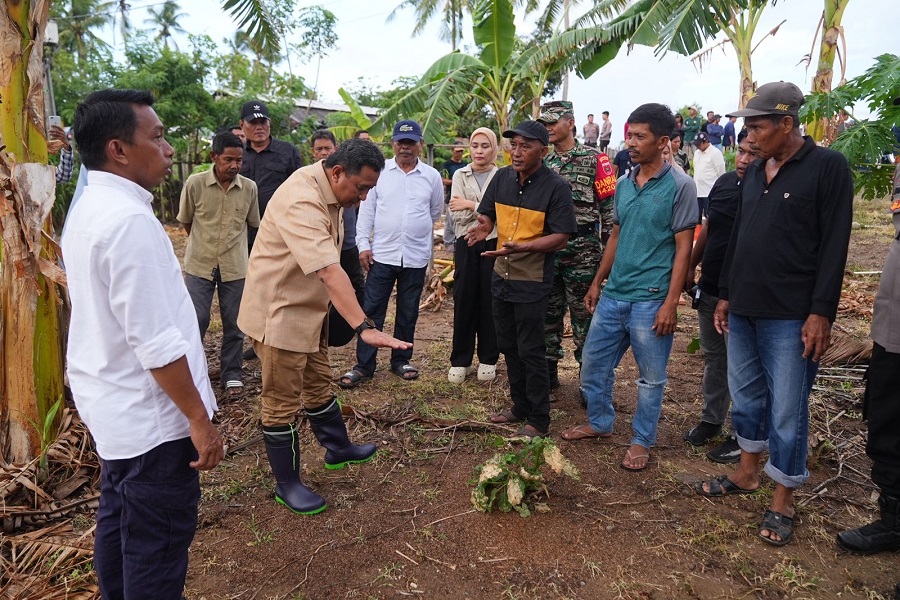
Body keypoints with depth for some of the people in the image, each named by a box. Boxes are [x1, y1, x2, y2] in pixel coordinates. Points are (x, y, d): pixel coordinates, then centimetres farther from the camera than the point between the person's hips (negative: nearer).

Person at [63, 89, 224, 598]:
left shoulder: (90, 209, 8)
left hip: (115, 405, 10)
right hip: (150, 416, -10)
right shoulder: (129, 220, -24)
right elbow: (156, 342, -26)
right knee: (158, 544, 5)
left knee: (119, 520, 24)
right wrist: (199, 419, -19)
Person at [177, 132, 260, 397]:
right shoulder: (194, 184, -9)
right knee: (195, 321, 4)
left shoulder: (249, 188, -5)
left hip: (235, 267, 1)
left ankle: (231, 373, 25)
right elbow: (186, 221, 5)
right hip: (199, 265, -1)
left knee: (234, 324, 9)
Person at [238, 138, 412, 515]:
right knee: (283, 401, 4)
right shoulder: (302, 203, -30)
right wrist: (365, 327, -46)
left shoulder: (328, 192, 2)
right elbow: (329, 272, -41)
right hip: (280, 312, -9)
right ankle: (287, 484, 19)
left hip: (308, 309, 10)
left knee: (319, 385, 23)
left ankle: (338, 449, 41)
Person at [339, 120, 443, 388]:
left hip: (416, 256, 1)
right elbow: (367, 210, 2)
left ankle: (401, 361, 27)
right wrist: (363, 244, -3)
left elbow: (436, 212, 15)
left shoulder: (432, 176, 3)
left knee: (408, 313, 12)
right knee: (372, 310, 2)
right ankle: (364, 365, 11)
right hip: (381, 254, -1)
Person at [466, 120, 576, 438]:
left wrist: (521, 247, -32)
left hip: (532, 281, -6)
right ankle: (520, 406, 34)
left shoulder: (556, 187, -15)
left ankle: (538, 420, 17)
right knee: (509, 346, 17)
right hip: (501, 277, 7)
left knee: (530, 352, 1)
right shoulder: (502, 177, 2)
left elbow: (561, 238, -17)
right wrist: (483, 228, -13)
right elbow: (488, 215, 12)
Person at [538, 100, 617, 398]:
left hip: (581, 251, -5)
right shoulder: (544, 164, 12)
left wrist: (608, 248, -10)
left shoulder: (593, 159, -4)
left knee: (583, 317, 2)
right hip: (548, 250, 5)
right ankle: (548, 374, 25)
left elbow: (609, 206, -6)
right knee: (548, 314, 12)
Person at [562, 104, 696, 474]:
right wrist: (597, 282, 17)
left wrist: (671, 302, -14)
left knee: (651, 377, 8)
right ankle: (599, 423, 35)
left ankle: (642, 441, 25)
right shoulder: (623, 184, 10)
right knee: (593, 364, 15)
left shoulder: (679, 186, -8)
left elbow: (683, 247, -10)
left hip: (651, 300, -6)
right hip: (613, 295, 6)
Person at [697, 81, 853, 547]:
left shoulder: (828, 168, -7)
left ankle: (782, 501, 16)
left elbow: (834, 246, -11)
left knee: (786, 411, 1)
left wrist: (821, 313, -15)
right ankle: (747, 472, 34)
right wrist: (725, 294, 15)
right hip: (743, 311, 7)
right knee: (746, 396, 17)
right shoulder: (754, 172, 12)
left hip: (790, 317, -6)